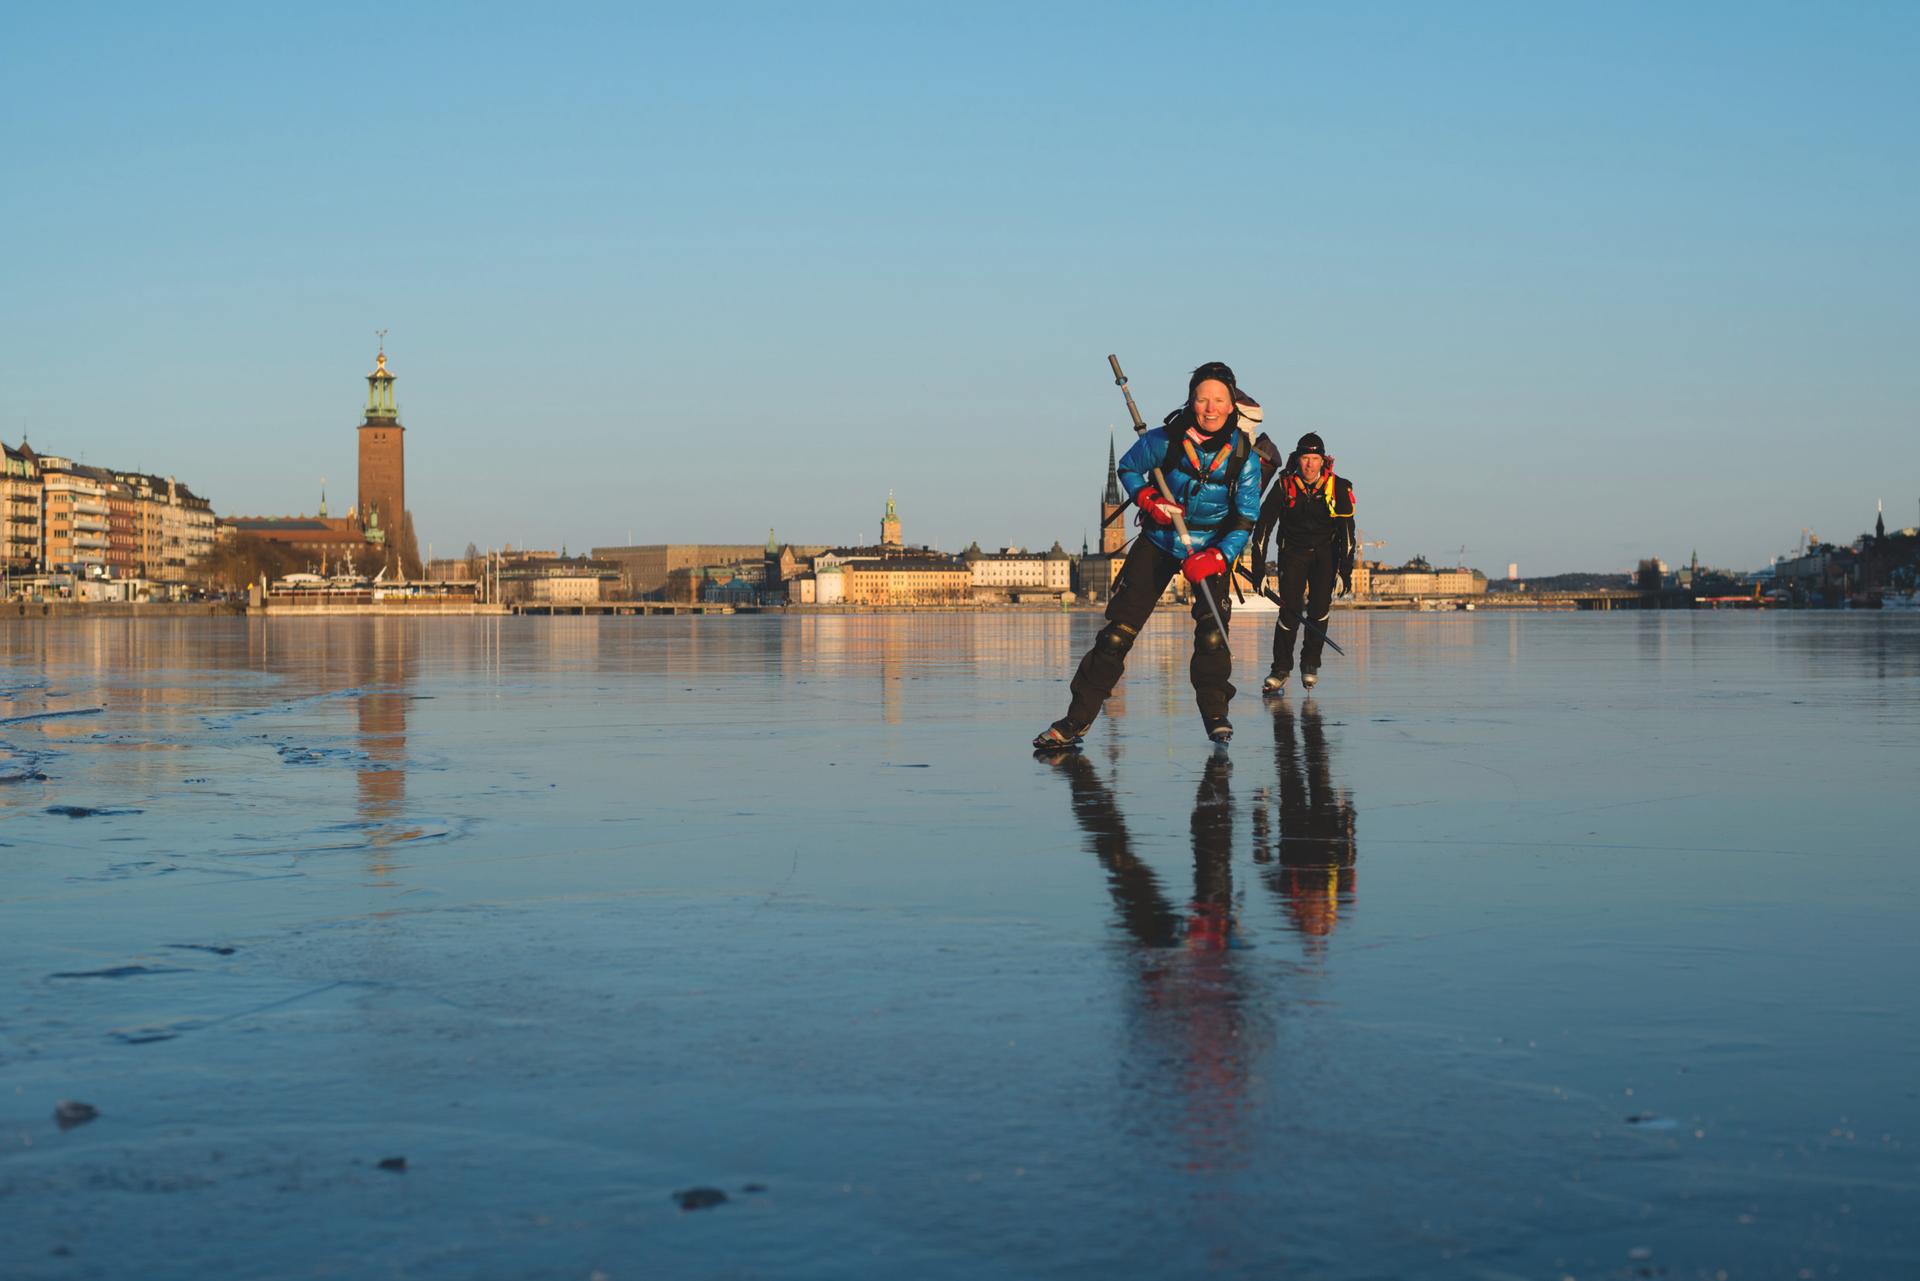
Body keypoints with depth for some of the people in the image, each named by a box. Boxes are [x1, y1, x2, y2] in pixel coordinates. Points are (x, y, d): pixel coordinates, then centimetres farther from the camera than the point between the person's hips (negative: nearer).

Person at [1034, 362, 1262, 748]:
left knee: (1212, 633, -15)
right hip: (1158, 541, 0)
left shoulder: (1244, 457, -15)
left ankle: (1215, 715, 4)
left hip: (1214, 547, 0)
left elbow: (1245, 520, -11)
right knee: (1118, 630, -6)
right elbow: (1127, 469, 2)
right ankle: (1077, 719, -3)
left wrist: (1217, 557, -26)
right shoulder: (1164, 440, -17)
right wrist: (1147, 499, -17)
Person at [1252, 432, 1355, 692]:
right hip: (1292, 551, -1)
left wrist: (1346, 569, -13)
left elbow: (1346, 530, -9)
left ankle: (1310, 664, 6)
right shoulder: (1284, 487, -14)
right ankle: (1281, 669, 1)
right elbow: (1263, 525, -12)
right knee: (1291, 610, -10)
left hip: (1325, 551, 1)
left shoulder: (1338, 487, -13)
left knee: (1319, 608, -11)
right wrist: (1258, 565, -17)